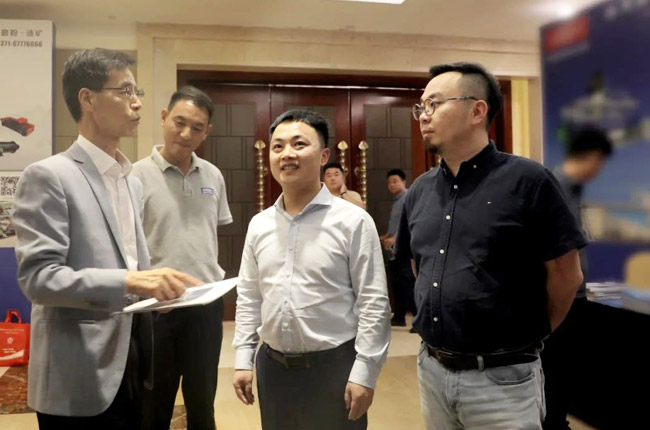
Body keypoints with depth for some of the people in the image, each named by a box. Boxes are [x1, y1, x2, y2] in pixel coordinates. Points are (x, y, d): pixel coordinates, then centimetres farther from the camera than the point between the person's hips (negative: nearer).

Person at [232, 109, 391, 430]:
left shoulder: (353, 221, -10)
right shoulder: (259, 225, 5)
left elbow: (373, 303, -10)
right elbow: (248, 297, 10)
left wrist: (364, 373, -11)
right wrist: (243, 360, 7)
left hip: (334, 365, -4)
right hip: (272, 365, 5)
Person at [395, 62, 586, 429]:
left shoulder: (527, 181, -13)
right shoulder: (419, 191, 4)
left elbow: (566, 275, -9)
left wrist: (526, 336, 2)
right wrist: (439, 320, 12)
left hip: (503, 378, -5)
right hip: (432, 370, 6)